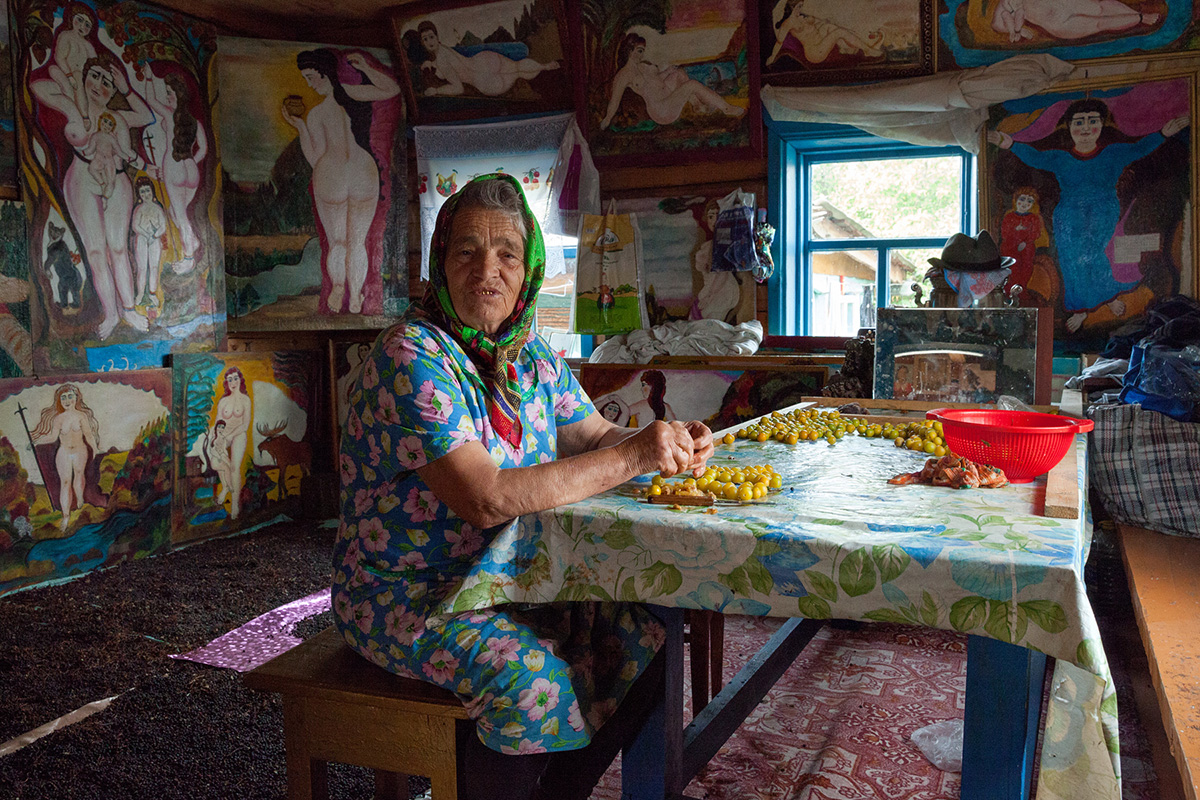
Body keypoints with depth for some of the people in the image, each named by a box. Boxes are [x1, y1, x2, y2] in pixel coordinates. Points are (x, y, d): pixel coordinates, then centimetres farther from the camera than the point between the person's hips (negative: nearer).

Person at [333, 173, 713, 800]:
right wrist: (631, 457, -29)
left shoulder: (531, 352, 4)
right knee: (532, 674, -29)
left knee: (640, 633, -8)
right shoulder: (412, 356, -21)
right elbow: (487, 499, -30)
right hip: (405, 591, -7)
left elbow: (594, 436, 10)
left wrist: (669, 444, -12)